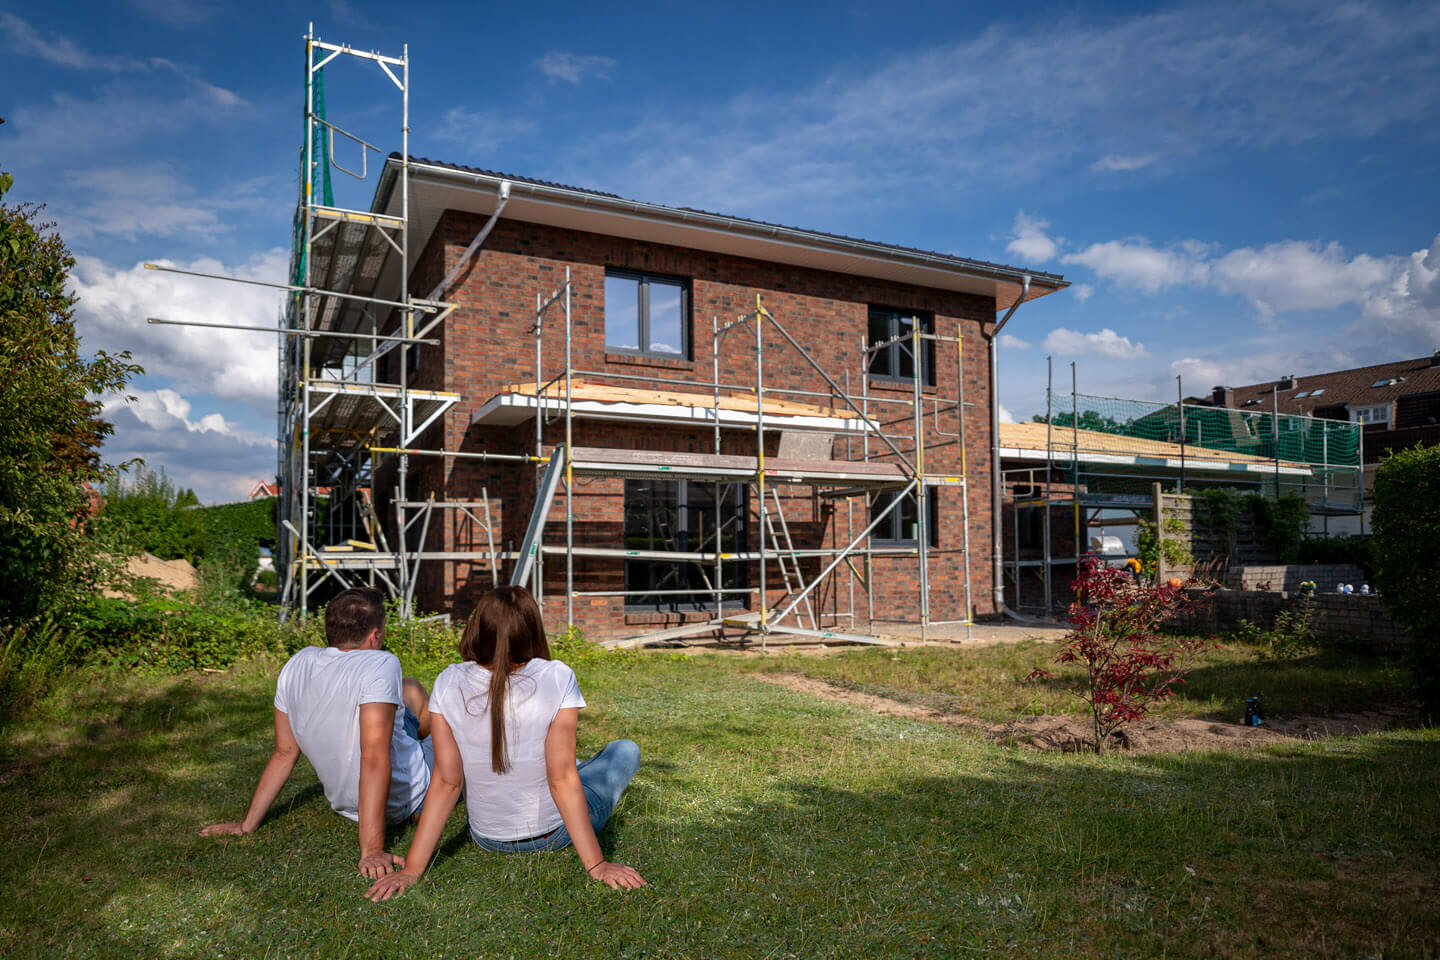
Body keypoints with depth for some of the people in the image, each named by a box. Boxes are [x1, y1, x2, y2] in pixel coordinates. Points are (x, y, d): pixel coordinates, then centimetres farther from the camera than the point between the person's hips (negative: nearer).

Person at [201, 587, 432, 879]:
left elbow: (284, 753, -1)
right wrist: (372, 850, -32)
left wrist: (247, 824, 9)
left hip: (344, 803, 6)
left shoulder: (297, 665, -6)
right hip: (407, 798, -6)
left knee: (410, 689, 23)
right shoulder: (381, 665, -28)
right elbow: (374, 758, -33)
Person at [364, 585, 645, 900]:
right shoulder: (557, 679, -24)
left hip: (487, 838, 3)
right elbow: (563, 780, -22)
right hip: (555, 835, -3)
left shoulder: (448, 685, -15)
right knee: (626, 750, 23)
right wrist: (597, 864, -15)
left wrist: (412, 869, -6)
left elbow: (446, 782, -14)